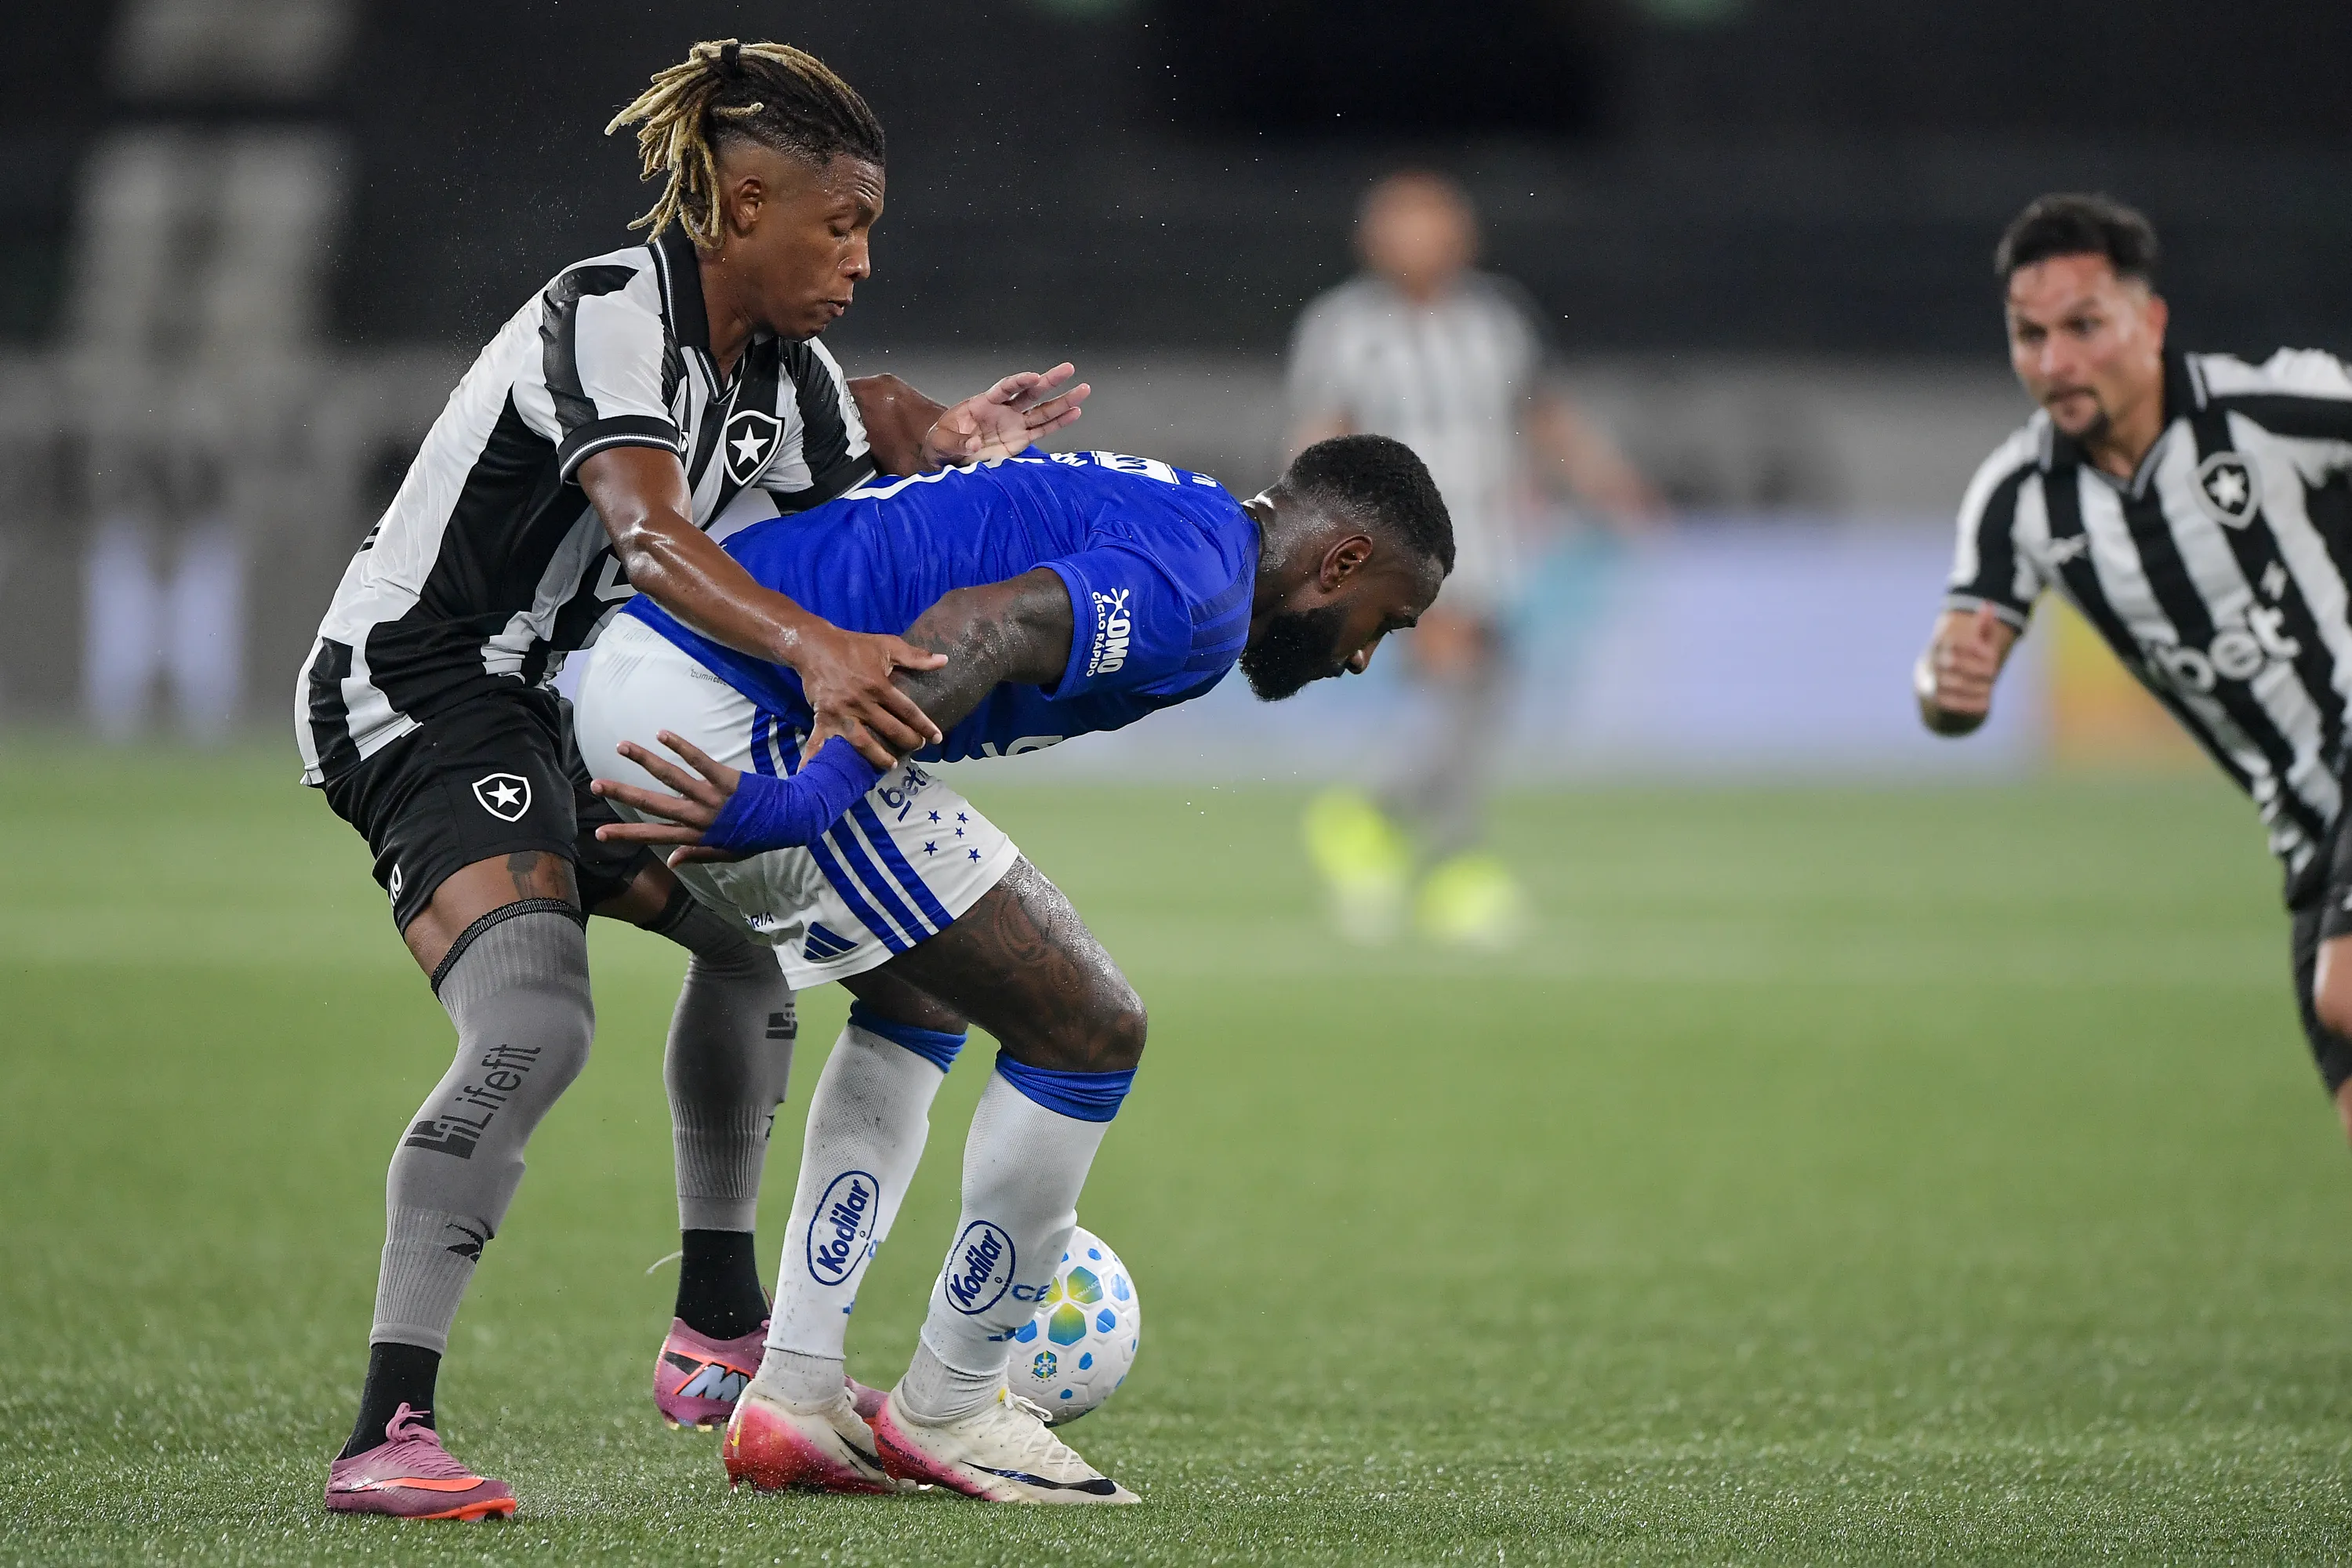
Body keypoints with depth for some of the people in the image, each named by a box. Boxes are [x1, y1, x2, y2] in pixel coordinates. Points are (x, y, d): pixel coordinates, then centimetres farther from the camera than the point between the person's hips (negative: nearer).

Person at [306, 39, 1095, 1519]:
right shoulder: (607, 317, -22)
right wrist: (812, 649, -53)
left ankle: (720, 1336, 36)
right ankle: (388, 1435, -35)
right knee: (534, 1024, -29)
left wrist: (945, 451, -9)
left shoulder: (790, 373, 7)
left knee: (750, 912, 24)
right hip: (420, 696, -11)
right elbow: (650, 534, -37)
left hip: (558, 712, 11)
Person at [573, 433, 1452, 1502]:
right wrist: (808, 800, -35)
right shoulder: (1203, 588, -8)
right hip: (730, 723, -11)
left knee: (923, 1005, 27)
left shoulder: (1167, 509, 24)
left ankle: (794, 1397, 22)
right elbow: (982, 626, -25)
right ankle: (946, 1410, 10)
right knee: (1089, 1032, -3)